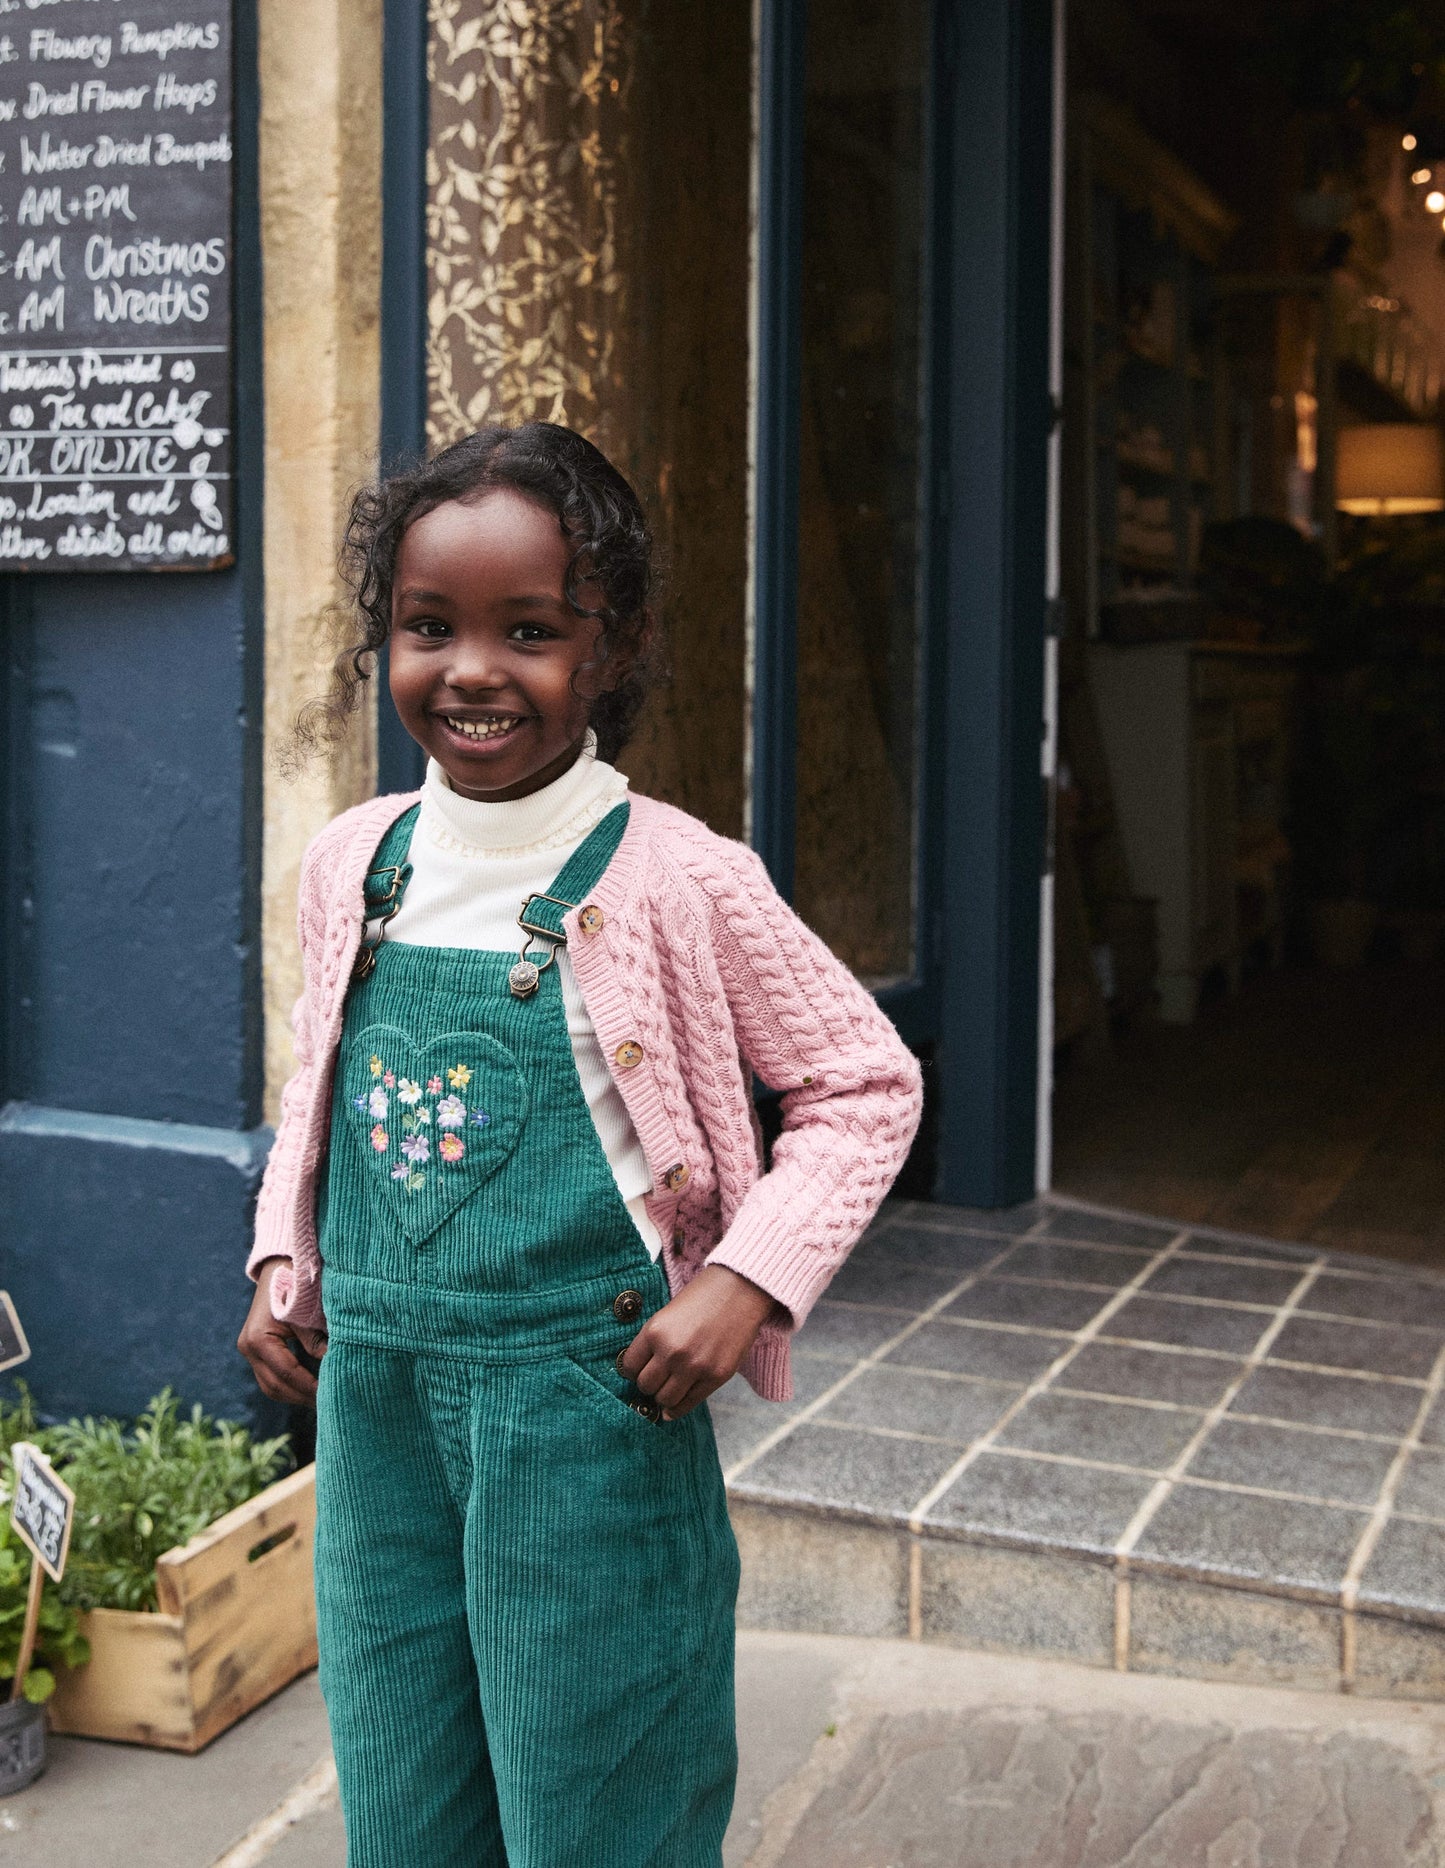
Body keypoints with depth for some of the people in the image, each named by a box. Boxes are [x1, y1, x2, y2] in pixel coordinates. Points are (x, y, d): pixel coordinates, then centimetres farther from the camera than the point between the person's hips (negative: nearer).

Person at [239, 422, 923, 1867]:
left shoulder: (674, 880, -13)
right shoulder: (352, 864, 2)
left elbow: (867, 1086, -6)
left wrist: (746, 1279, -14)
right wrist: (282, 1263, 8)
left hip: (586, 1406, -5)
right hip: (372, 1392, 5)